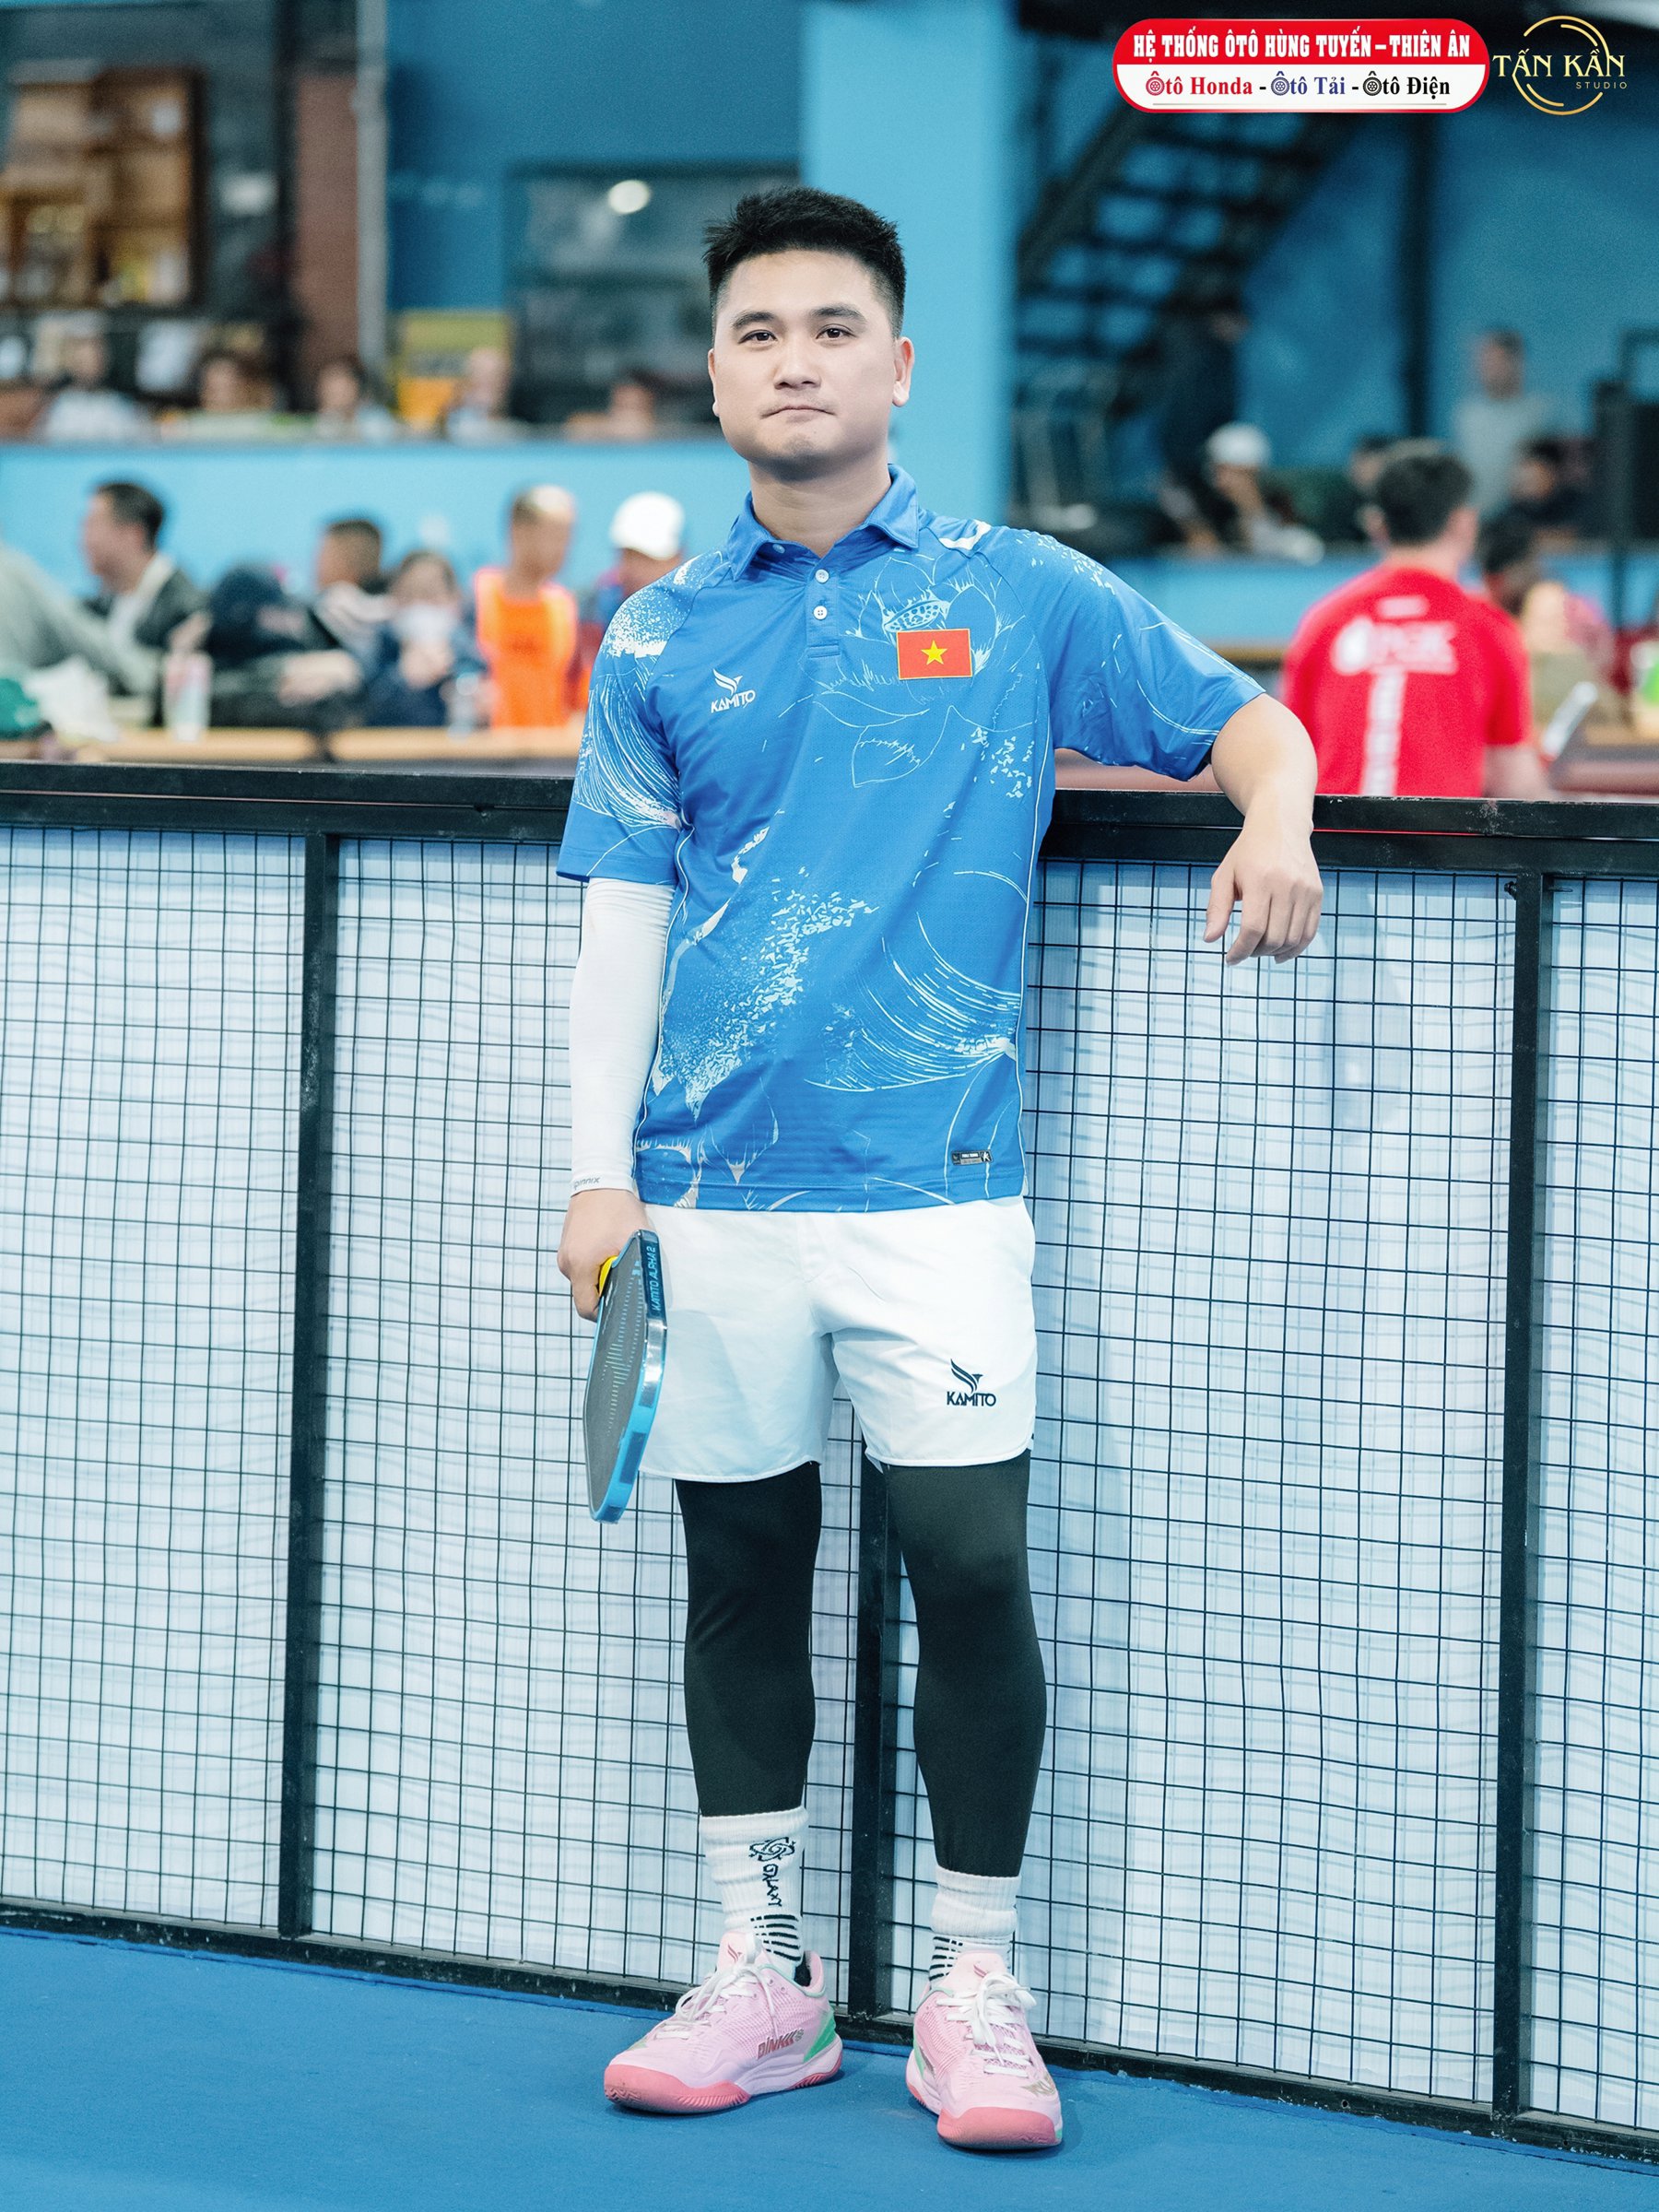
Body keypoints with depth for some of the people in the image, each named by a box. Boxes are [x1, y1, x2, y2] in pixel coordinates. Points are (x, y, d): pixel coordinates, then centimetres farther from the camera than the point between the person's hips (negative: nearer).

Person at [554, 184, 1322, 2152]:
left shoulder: (1022, 597, 5)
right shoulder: (658, 644, 9)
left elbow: (1248, 721, 11)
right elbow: (624, 919, 8)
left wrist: (1274, 821, -12)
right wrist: (598, 1173, 1)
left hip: (932, 1184, -2)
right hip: (712, 1193, 2)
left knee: (969, 1564, -7)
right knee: (740, 1571, 8)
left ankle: (973, 1991, 5)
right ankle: (761, 1975, 18)